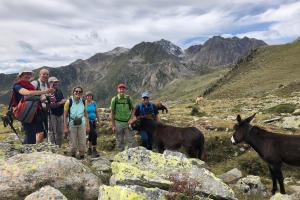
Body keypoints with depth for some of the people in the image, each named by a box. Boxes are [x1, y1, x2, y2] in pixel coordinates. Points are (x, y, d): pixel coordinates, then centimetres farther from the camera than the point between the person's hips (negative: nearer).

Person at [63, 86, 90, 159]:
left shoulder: (83, 102, 2)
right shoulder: (69, 102, -7)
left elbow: (86, 114, 8)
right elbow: (65, 115, -6)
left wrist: (88, 126, 6)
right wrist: (65, 127, -10)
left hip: (82, 124, 2)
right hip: (72, 124, -2)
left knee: (82, 142, 5)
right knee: (73, 143, 5)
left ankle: (82, 156, 20)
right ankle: (73, 156, 24)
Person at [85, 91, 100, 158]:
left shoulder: (93, 103, 8)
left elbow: (96, 112, 14)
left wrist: (98, 121, 14)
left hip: (93, 121, 6)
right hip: (88, 121, -5)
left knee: (91, 136, 14)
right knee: (94, 134, -18)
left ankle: (89, 149, 29)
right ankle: (94, 151, -12)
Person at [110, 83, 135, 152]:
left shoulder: (128, 98, 1)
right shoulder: (114, 99, -2)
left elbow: (132, 109, 10)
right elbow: (112, 113, 1)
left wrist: (131, 119, -5)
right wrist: (113, 125, -2)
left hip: (127, 122, 1)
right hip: (118, 123, -1)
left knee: (130, 140, 0)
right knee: (120, 141, 8)